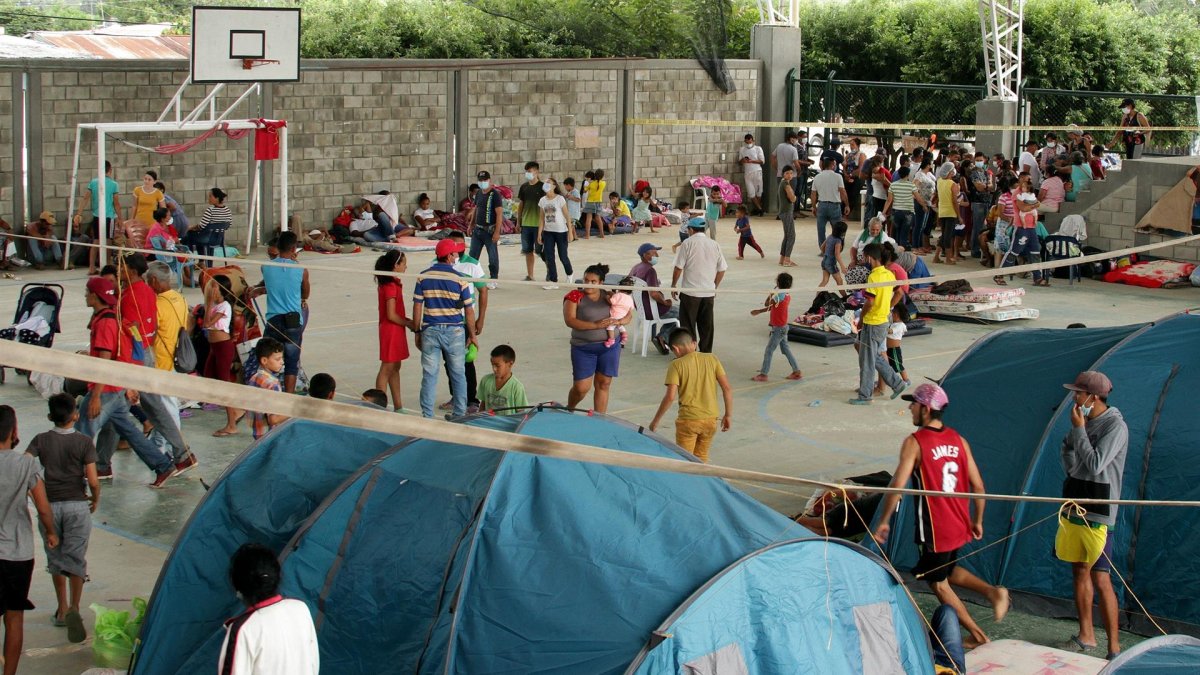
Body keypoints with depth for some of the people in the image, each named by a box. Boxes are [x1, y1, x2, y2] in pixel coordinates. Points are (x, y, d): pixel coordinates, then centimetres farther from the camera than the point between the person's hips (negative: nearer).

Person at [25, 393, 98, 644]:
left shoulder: (41, 441, -2)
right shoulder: (84, 442, -6)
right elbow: (93, 481, -10)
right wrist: (95, 499, 10)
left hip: (49, 505, 2)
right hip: (77, 505, -2)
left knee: (55, 559, 16)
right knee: (76, 559, 3)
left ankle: (62, 609, 22)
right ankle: (74, 608, -14)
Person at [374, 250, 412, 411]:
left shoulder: (393, 283, 10)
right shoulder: (390, 286, -20)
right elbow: (391, 315, -21)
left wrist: (406, 321, 5)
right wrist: (409, 324, -9)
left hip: (396, 331, 10)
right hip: (391, 330, -10)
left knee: (395, 368, 15)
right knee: (387, 368, -4)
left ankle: (398, 406, 22)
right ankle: (380, 405, 1)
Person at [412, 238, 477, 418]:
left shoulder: (423, 277, -3)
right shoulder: (459, 279, -9)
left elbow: (417, 306, -1)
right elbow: (469, 310, -4)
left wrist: (417, 331, 9)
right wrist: (472, 335, 6)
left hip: (430, 331, 2)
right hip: (454, 331, -1)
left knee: (429, 375, 6)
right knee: (458, 375, 11)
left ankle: (427, 416, 7)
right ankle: (460, 414, 17)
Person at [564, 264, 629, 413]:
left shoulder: (609, 296, 5)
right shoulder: (575, 296, -6)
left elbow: (629, 315, 10)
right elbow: (569, 320, -17)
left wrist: (619, 321, -15)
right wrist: (595, 325, -23)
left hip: (609, 346, 3)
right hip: (583, 348, -3)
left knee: (603, 384, 6)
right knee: (581, 387, -3)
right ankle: (569, 410, 28)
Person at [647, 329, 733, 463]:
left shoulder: (677, 365, -9)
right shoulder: (711, 359, 2)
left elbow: (670, 397, -15)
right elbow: (727, 389, -1)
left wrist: (655, 420, -5)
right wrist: (728, 415, 9)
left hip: (688, 419, -4)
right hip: (711, 418, 4)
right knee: (701, 459, 19)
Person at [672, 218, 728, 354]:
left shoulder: (688, 243, -8)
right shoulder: (714, 245, 5)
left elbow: (678, 267, -10)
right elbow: (722, 269, 8)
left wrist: (673, 285, 3)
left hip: (690, 292, -4)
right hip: (709, 292, 4)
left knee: (688, 324, 5)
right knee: (707, 325, 11)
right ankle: (706, 352, 16)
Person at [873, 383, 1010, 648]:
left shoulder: (914, 442, -15)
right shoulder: (959, 441, 3)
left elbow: (898, 485, -21)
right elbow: (977, 485, 5)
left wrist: (883, 521, -12)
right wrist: (977, 521, 17)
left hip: (933, 529, -7)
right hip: (959, 526, 7)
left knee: (938, 583, 11)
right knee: (949, 571, 29)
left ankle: (977, 636, 14)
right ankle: (992, 591, 8)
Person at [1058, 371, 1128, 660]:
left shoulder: (1115, 426, -14)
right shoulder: (1085, 422, 8)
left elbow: (1094, 464, -23)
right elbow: (1067, 450, 21)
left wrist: (1079, 429, -17)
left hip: (1097, 515, -8)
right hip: (1073, 508, 8)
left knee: (1100, 579, -9)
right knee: (1079, 571, 14)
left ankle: (1114, 647, -4)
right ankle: (1086, 636, 25)